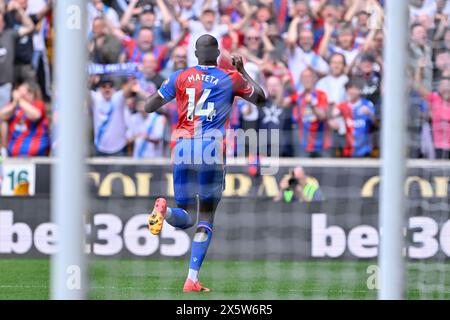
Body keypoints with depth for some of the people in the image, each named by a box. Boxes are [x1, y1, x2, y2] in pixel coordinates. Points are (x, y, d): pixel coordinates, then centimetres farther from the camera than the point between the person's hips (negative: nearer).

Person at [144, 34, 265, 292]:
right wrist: (243, 71, 31)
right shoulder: (232, 79, 6)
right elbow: (261, 98, 22)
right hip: (211, 148, -2)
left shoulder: (181, 77, 8)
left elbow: (149, 107, 10)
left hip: (183, 148, 2)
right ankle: (192, 279, -3)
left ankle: (165, 209, -26)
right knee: (207, 218, 9)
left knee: (185, 220, 10)